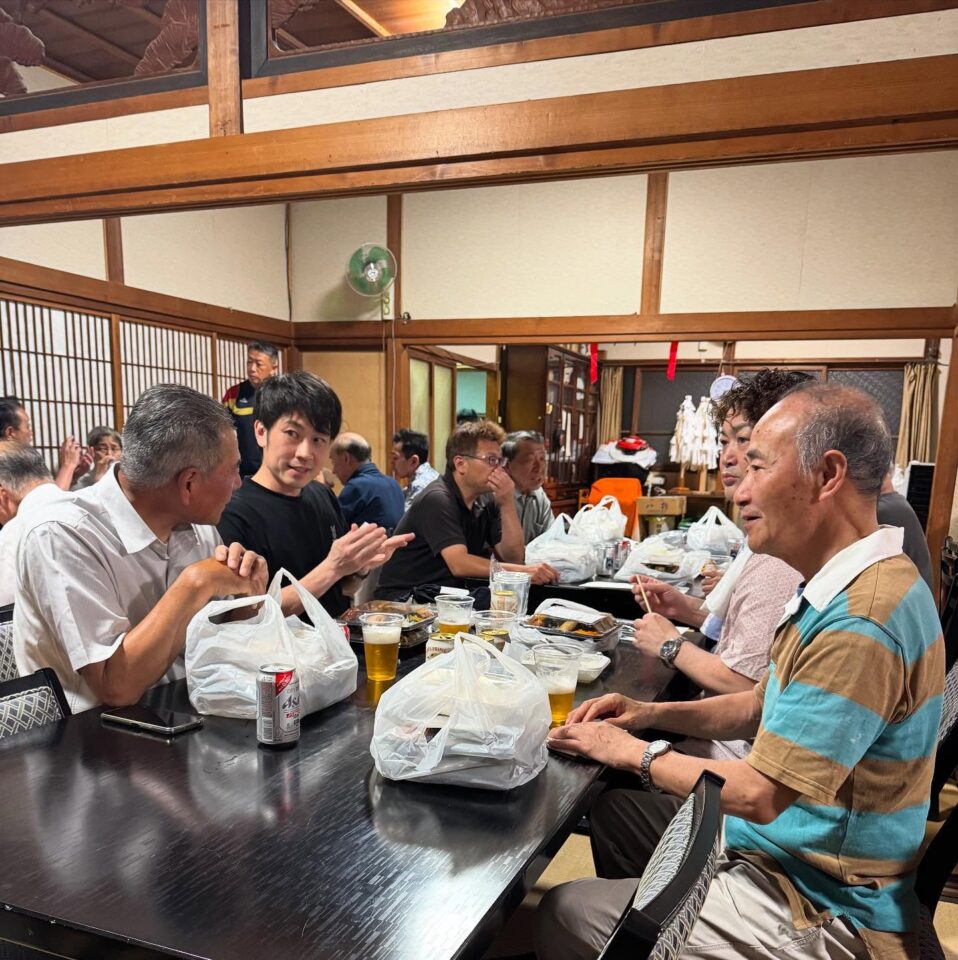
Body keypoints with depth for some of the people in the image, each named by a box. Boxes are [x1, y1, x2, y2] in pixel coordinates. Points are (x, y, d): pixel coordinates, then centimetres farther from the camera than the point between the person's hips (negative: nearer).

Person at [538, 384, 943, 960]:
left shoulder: (862, 621, -30)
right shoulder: (849, 588, 4)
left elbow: (758, 794, -26)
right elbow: (766, 706, 12)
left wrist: (636, 754, -11)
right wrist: (652, 714, 0)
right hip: (796, 854, 9)